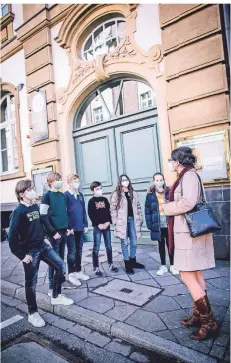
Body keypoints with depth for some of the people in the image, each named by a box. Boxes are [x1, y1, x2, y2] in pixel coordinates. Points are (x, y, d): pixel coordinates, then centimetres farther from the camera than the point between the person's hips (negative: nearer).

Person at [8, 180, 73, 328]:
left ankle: (56, 297, 27)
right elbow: (12, 237, -19)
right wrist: (22, 255, -16)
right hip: (30, 250, -7)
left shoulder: (35, 207, 5)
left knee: (61, 266, 8)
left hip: (42, 246, 7)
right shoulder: (19, 212, -18)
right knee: (31, 282, 6)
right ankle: (33, 313, 24)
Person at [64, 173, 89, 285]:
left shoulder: (80, 195, 11)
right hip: (71, 228, -6)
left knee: (79, 251, 15)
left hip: (80, 228, 6)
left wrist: (86, 225, 10)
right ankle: (71, 274, 16)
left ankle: (78, 271, 28)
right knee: (72, 251, 3)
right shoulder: (65, 195, -8)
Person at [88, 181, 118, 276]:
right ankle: (96, 268, 8)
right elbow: (91, 215, -8)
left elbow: (109, 212, 9)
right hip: (97, 227, -4)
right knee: (96, 248, 0)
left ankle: (110, 264, 23)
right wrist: (98, 224, -14)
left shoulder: (105, 199, 10)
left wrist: (108, 222, -6)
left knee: (108, 246, 10)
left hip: (106, 225, 4)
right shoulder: (91, 201, -2)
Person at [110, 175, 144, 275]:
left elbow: (138, 207, 13)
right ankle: (127, 264, 14)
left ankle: (133, 261, 27)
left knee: (134, 242, 10)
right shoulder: (116, 194, -2)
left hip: (132, 219, 4)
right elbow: (113, 209, -4)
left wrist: (140, 219, 7)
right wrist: (115, 222, -10)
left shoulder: (134, 193, 12)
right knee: (124, 243, 3)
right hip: (122, 221, -4)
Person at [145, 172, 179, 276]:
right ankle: (163, 266, 26)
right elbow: (147, 211, -1)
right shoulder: (150, 195, -1)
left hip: (169, 224, 0)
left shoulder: (169, 192, -1)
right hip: (158, 225, 1)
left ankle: (172, 265, 26)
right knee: (161, 245, 13)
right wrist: (149, 224, -7)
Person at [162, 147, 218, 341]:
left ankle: (209, 323, 8)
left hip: (190, 232, -10)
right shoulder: (185, 176, 14)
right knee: (195, 274, 15)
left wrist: (166, 207, -12)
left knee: (187, 276, -3)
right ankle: (199, 315, 27)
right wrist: (171, 205, 3)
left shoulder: (189, 175, -14)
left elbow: (188, 202, -26)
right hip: (187, 230, 10)